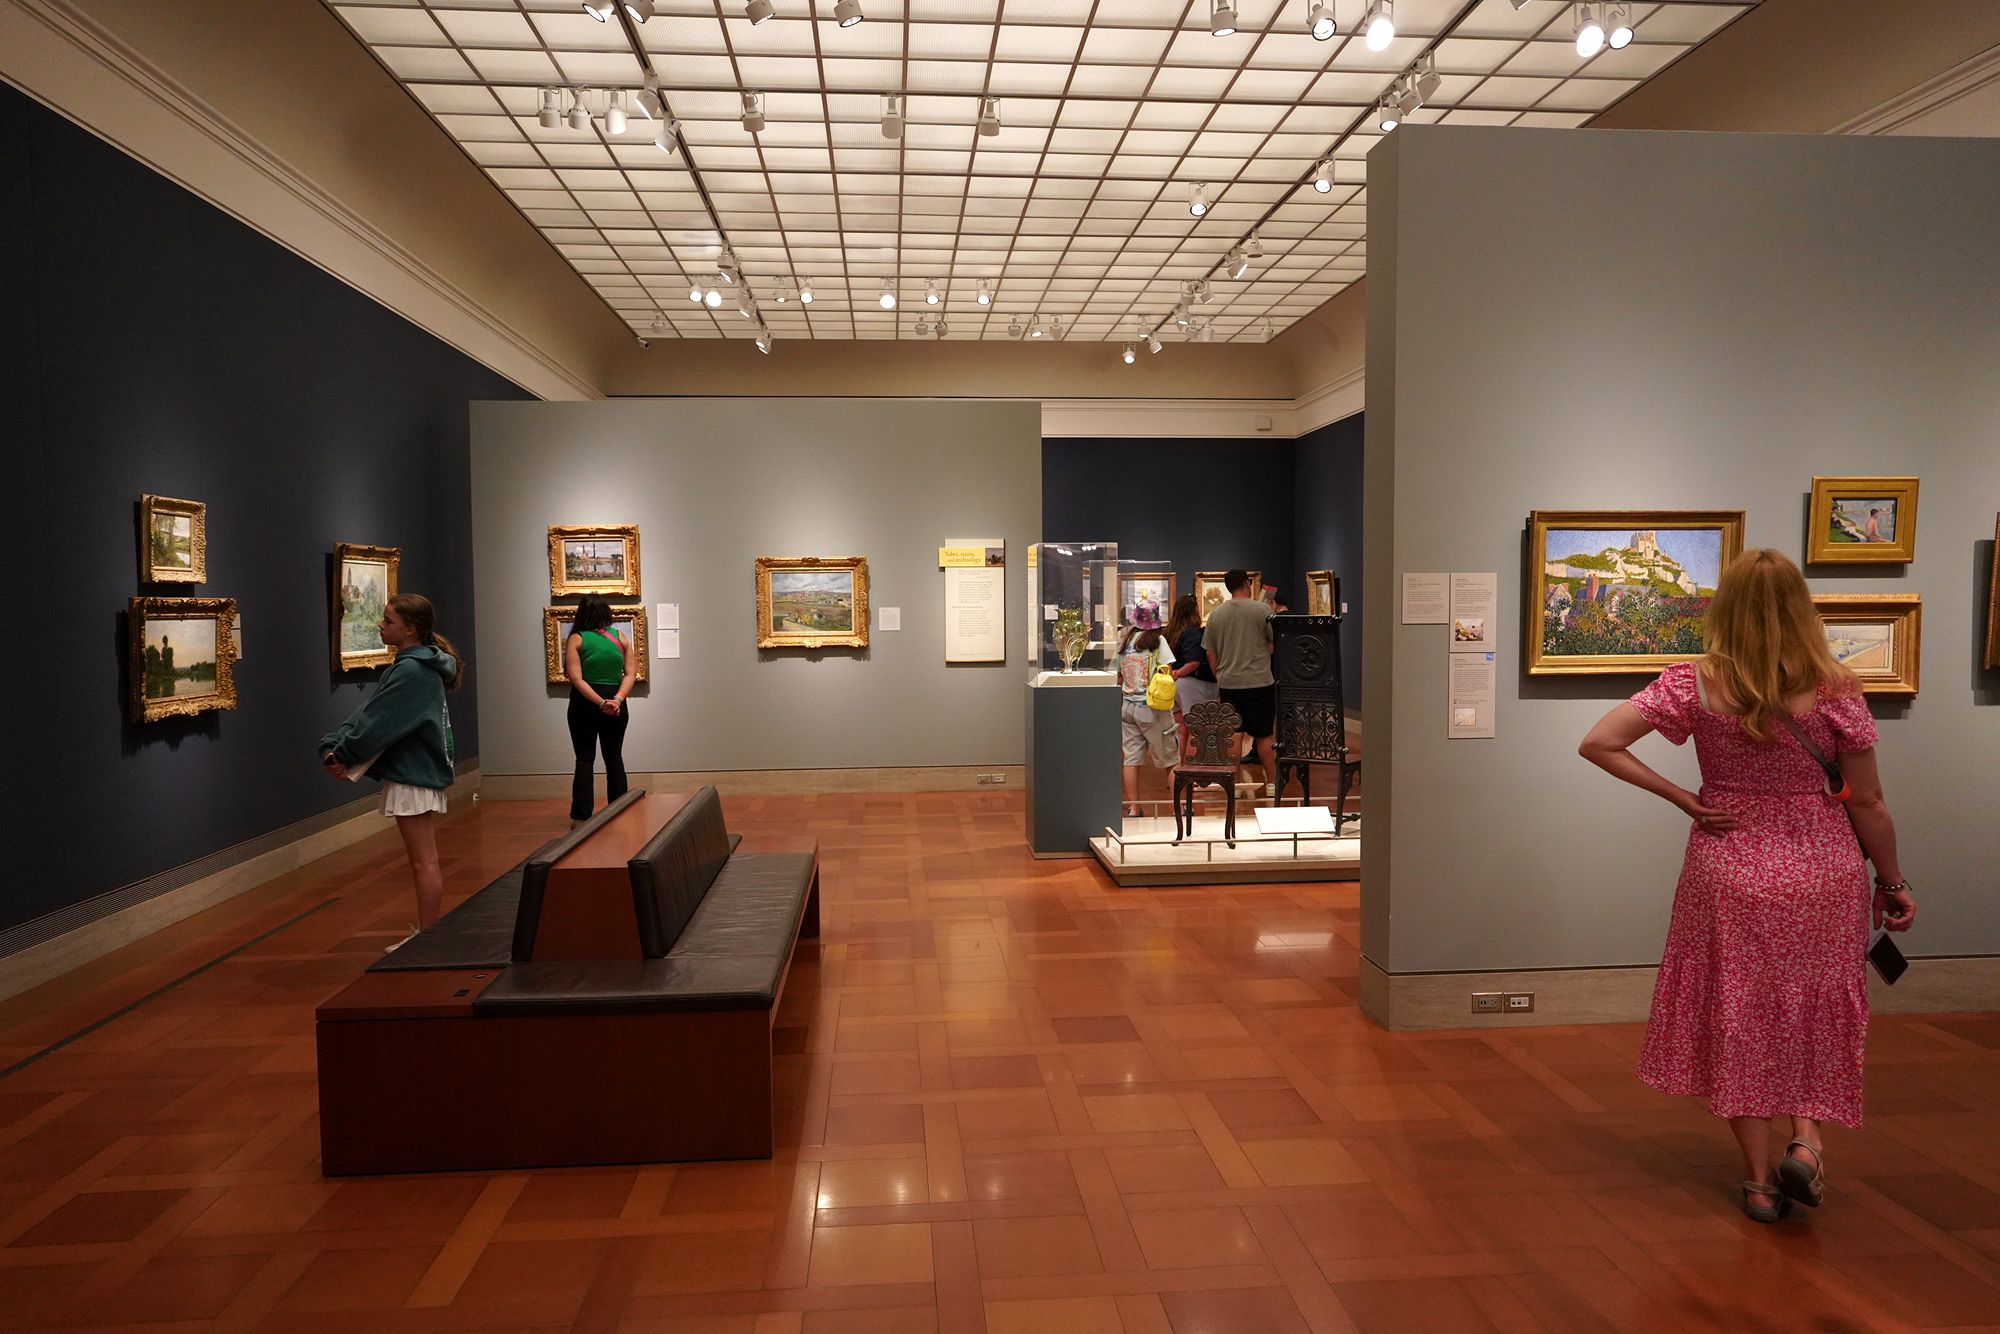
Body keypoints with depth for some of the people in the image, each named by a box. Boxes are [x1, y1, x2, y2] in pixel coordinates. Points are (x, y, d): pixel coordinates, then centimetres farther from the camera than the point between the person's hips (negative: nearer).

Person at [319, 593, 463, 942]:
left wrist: (341, 753, -7)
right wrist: (333, 746, -4)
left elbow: (378, 724, -19)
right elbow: (365, 713, 7)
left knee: (423, 862, -2)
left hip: (413, 775, -10)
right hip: (419, 770, 10)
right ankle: (426, 931, 25)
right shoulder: (413, 665, 12)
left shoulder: (411, 670, -18)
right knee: (424, 861, 16)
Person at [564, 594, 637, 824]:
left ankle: (581, 816, 2)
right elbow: (631, 673, -5)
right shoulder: (620, 637, 2)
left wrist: (600, 702, -19)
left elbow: (576, 679, -15)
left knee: (584, 758, 4)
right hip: (617, 705, 2)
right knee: (614, 757, 12)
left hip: (584, 704, -2)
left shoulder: (576, 639, -5)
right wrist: (618, 699, -14)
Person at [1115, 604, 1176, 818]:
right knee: (1169, 758, 4)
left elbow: (1119, 676, 11)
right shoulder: (1156, 641, -8)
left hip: (1127, 706, 5)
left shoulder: (1125, 641, 6)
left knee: (1132, 758, 6)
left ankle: (1133, 808, 9)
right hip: (1151, 707, -5)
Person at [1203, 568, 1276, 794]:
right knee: (1264, 735, 6)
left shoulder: (1215, 614, 5)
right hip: (1259, 681, -3)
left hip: (1228, 684, 3)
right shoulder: (1262, 609, -7)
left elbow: (1210, 653, 9)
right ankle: (1272, 782, 12)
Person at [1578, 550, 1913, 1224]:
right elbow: (1867, 804, -3)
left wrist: (1684, 799, -8)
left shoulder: (1694, 685, -9)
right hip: (1824, 871, 1)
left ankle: (1760, 1179, 20)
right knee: (1816, 1009, 22)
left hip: (1729, 867, 0)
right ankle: (1806, 1141, 9)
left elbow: (1598, 744, -15)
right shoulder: (1835, 691, -9)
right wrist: (1892, 882, 11)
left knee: (1738, 1017, 12)